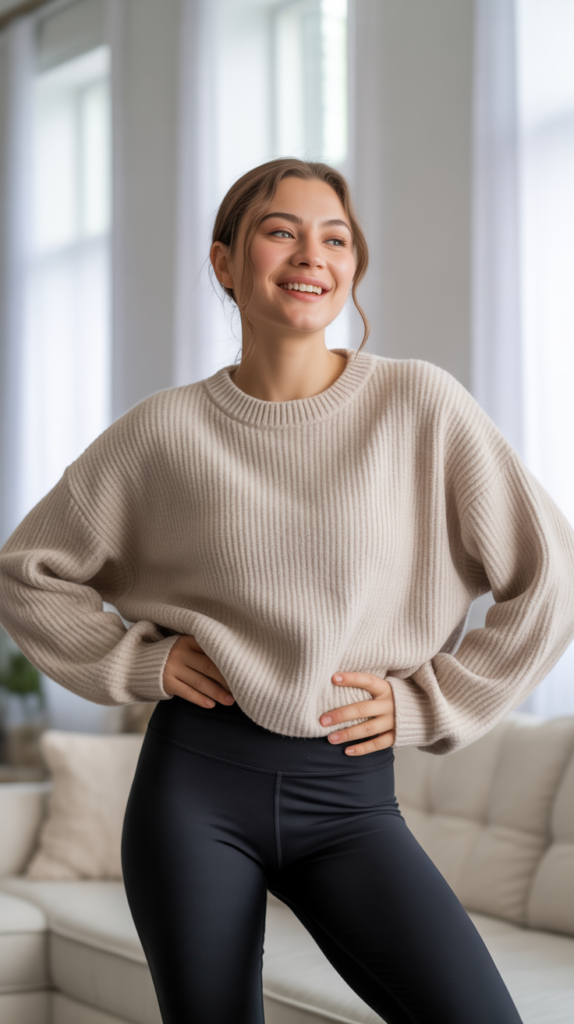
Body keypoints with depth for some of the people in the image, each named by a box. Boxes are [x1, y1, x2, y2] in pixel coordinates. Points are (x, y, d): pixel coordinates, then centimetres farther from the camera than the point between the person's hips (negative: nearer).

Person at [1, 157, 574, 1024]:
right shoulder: (167, 430, 0)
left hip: (347, 799, 0)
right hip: (197, 785, 1)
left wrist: (428, 704, 0)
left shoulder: (421, 405, -2)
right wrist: (136, 660, 0)